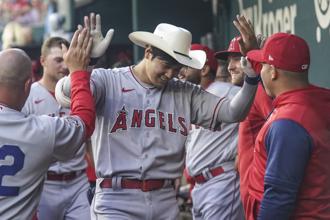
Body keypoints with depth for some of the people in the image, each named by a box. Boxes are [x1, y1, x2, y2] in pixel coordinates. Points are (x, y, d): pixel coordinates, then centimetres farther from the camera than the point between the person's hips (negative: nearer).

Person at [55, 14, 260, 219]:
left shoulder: (185, 93, 9)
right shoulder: (108, 81, -4)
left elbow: (233, 112, 3)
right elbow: (66, 95, -21)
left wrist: (251, 72, -12)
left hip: (165, 202, 4)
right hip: (117, 201, -4)